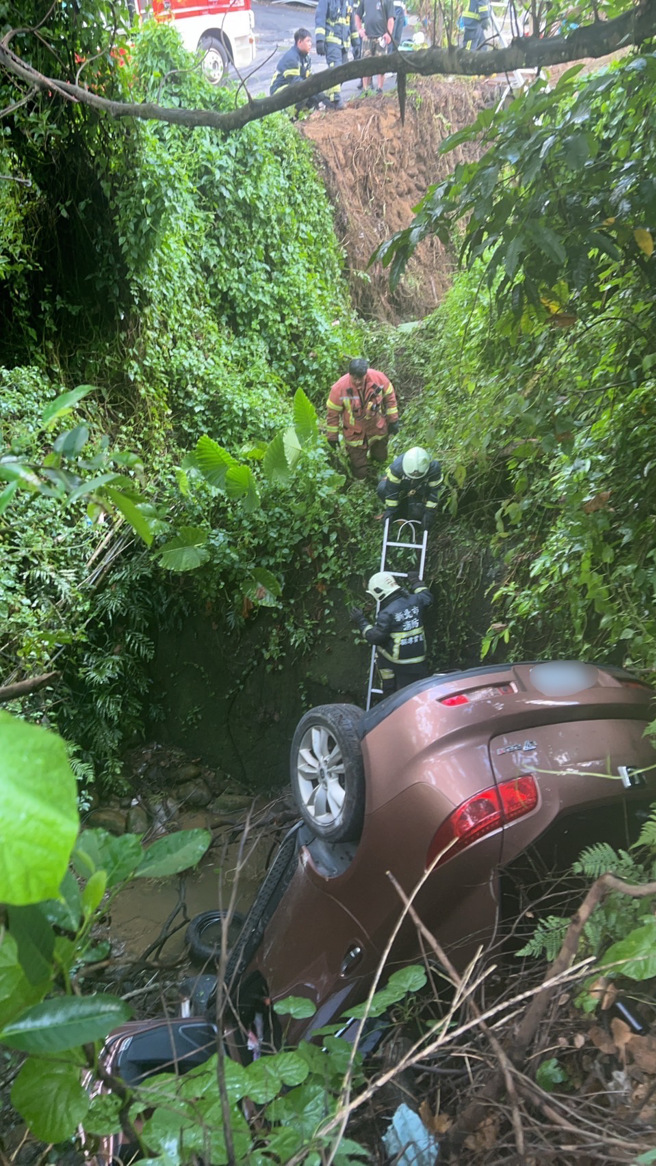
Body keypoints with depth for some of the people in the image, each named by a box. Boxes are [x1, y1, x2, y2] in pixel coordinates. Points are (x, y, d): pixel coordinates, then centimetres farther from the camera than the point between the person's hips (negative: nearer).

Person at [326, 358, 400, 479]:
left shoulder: (379, 378, -24)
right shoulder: (339, 387, -30)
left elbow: (389, 396, -5)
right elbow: (333, 412, -15)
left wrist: (393, 420, 1)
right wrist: (332, 436, -6)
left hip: (378, 428, 2)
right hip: (354, 433, -2)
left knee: (381, 457, 26)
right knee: (359, 473, 10)